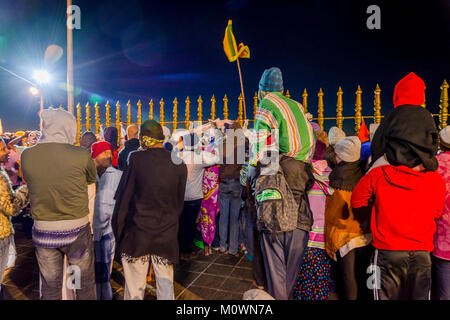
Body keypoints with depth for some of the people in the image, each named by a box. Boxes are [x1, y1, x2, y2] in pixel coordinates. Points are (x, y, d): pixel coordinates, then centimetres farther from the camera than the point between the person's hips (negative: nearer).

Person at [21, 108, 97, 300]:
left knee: (50, 288, 21)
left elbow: (31, 185, 7)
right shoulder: (81, 155, -16)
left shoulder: (27, 155, -6)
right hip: (77, 229, -3)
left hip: (42, 231, 4)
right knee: (85, 285, 16)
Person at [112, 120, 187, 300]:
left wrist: (118, 233, 3)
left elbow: (123, 198, -8)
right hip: (167, 236, 2)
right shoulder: (179, 165, -4)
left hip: (137, 234, -2)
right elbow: (179, 202, 3)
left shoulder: (135, 160, -12)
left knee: (134, 288, 15)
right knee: (166, 286, 16)